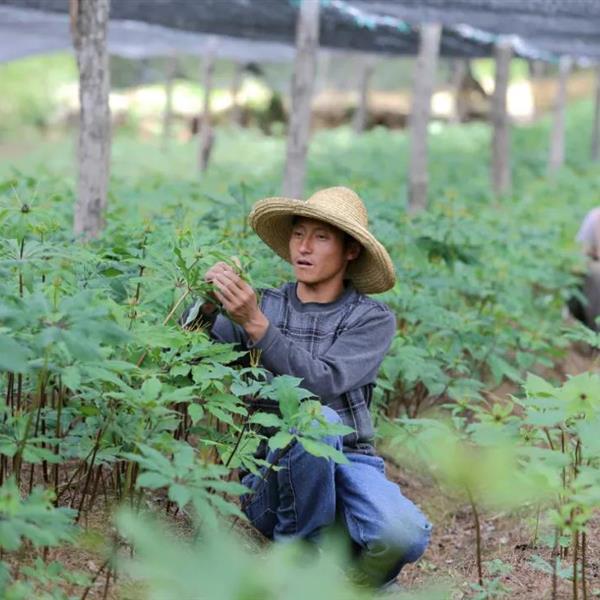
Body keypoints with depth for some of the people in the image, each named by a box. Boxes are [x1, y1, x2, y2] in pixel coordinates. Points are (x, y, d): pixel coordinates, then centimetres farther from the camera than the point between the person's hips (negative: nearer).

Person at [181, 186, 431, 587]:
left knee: (405, 535, -33)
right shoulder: (264, 305, 8)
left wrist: (256, 325, -27)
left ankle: (364, 581, 5)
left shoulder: (373, 320, 2)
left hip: (350, 462, 0)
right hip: (277, 474, 0)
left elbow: (323, 383, -17)